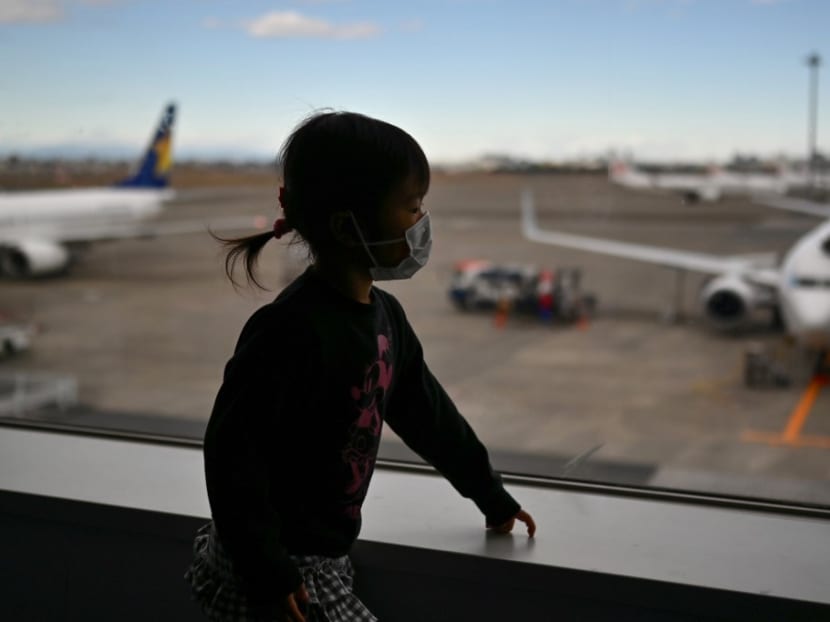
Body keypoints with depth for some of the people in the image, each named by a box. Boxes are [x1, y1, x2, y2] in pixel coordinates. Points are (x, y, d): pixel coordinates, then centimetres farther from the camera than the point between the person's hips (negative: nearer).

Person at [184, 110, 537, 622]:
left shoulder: (382, 314, 2)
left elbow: (426, 413, 14)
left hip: (324, 558, 9)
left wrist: (490, 494, 22)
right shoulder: (293, 328, -27)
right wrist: (266, 572, -23)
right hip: (277, 568, -9)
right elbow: (231, 451, -26)